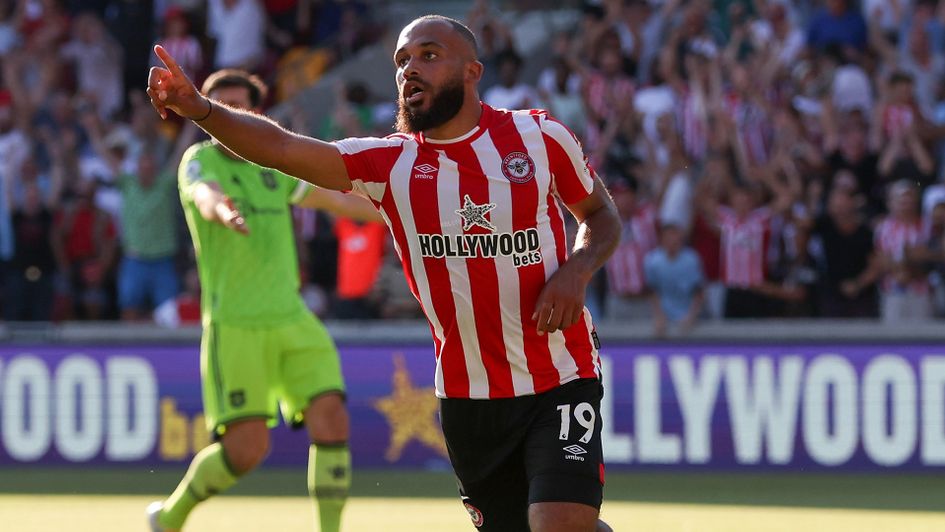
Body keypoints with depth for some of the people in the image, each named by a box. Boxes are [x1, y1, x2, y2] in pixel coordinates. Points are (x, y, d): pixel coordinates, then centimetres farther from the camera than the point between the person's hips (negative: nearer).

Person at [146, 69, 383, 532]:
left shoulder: (272, 164, 11)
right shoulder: (200, 160, -6)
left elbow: (335, 199, 26)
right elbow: (205, 196, -30)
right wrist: (222, 209, -54)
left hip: (292, 320, 5)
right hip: (233, 325, -5)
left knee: (331, 418, -12)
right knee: (246, 447, -11)